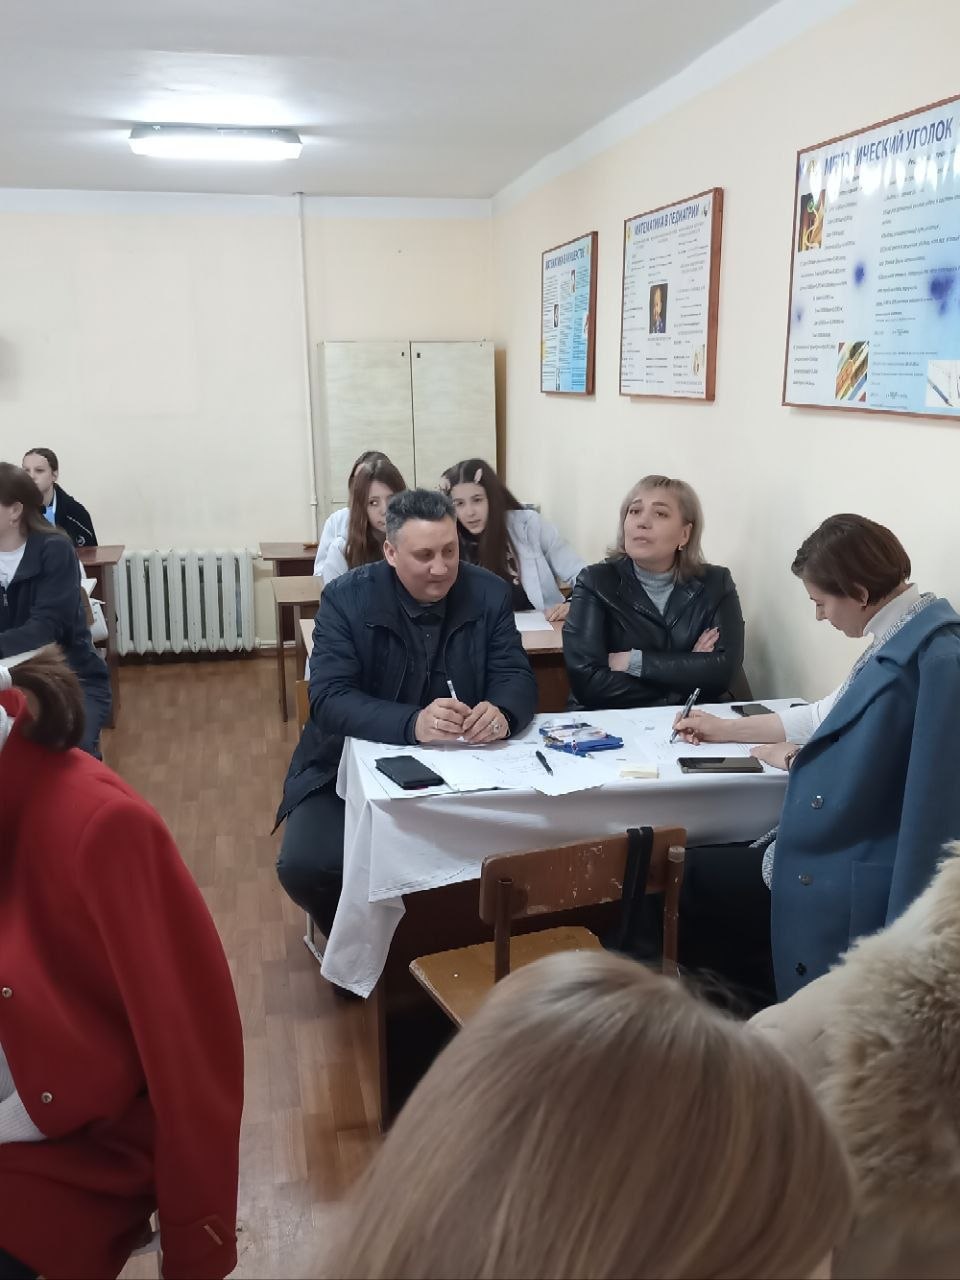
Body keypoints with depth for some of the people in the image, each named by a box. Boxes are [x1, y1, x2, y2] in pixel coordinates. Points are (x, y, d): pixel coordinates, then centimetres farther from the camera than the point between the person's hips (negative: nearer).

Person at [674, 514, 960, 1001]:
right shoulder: (910, 636, 5)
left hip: (857, 883, -9)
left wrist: (788, 758, -8)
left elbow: (844, 791, -27)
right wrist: (726, 729, 23)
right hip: (850, 852, 9)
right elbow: (833, 714, 18)